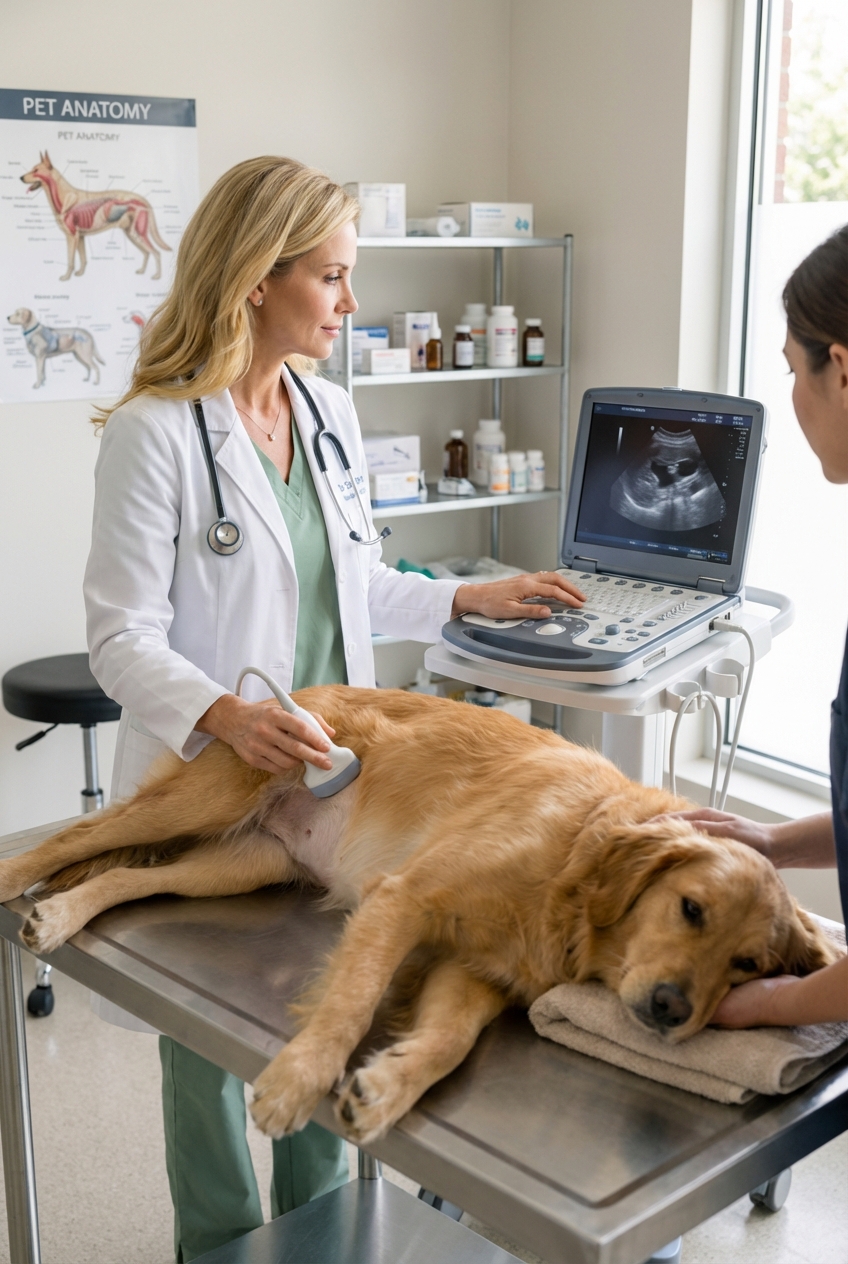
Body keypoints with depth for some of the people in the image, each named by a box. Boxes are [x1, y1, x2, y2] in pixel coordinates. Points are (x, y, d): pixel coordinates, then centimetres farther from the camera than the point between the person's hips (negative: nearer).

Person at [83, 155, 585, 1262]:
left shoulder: (330, 411, 5)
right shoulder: (157, 431, -16)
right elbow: (123, 638, -17)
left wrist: (470, 599, 9)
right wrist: (228, 715, -33)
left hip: (327, 770, 6)